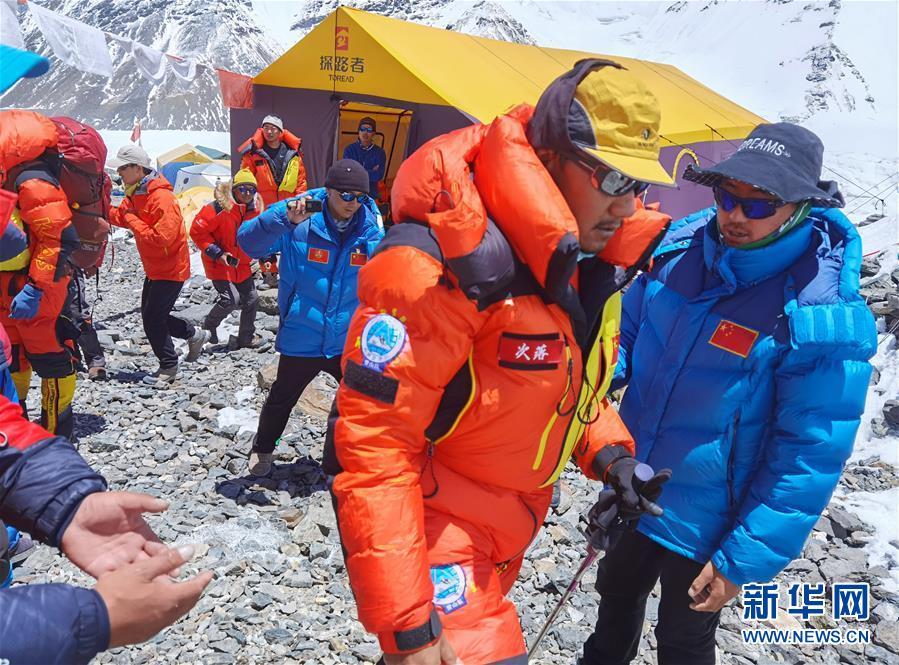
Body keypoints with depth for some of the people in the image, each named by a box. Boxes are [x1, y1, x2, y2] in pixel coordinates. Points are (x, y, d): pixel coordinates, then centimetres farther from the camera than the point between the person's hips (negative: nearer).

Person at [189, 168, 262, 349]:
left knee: (252, 299, 8)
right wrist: (217, 254, -20)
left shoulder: (254, 210, 0)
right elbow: (197, 231, -17)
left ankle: (246, 339, 24)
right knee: (231, 299, -17)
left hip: (242, 265, 7)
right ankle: (209, 325, 12)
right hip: (219, 264, -7)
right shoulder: (218, 208, -21)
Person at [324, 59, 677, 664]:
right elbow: (372, 440, -30)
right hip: (433, 528, -8)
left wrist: (608, 451, -4)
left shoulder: (586, 260, -1)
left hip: (509, 525, 9)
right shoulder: (446, 260, -30)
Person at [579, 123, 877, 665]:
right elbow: (629, 330, 7)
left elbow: (808, 458, -21)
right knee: (617, 593, 30)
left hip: (705, 523, -5)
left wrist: (745, 559, -19)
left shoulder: (824, 316, -26)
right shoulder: (681, 250, -9)